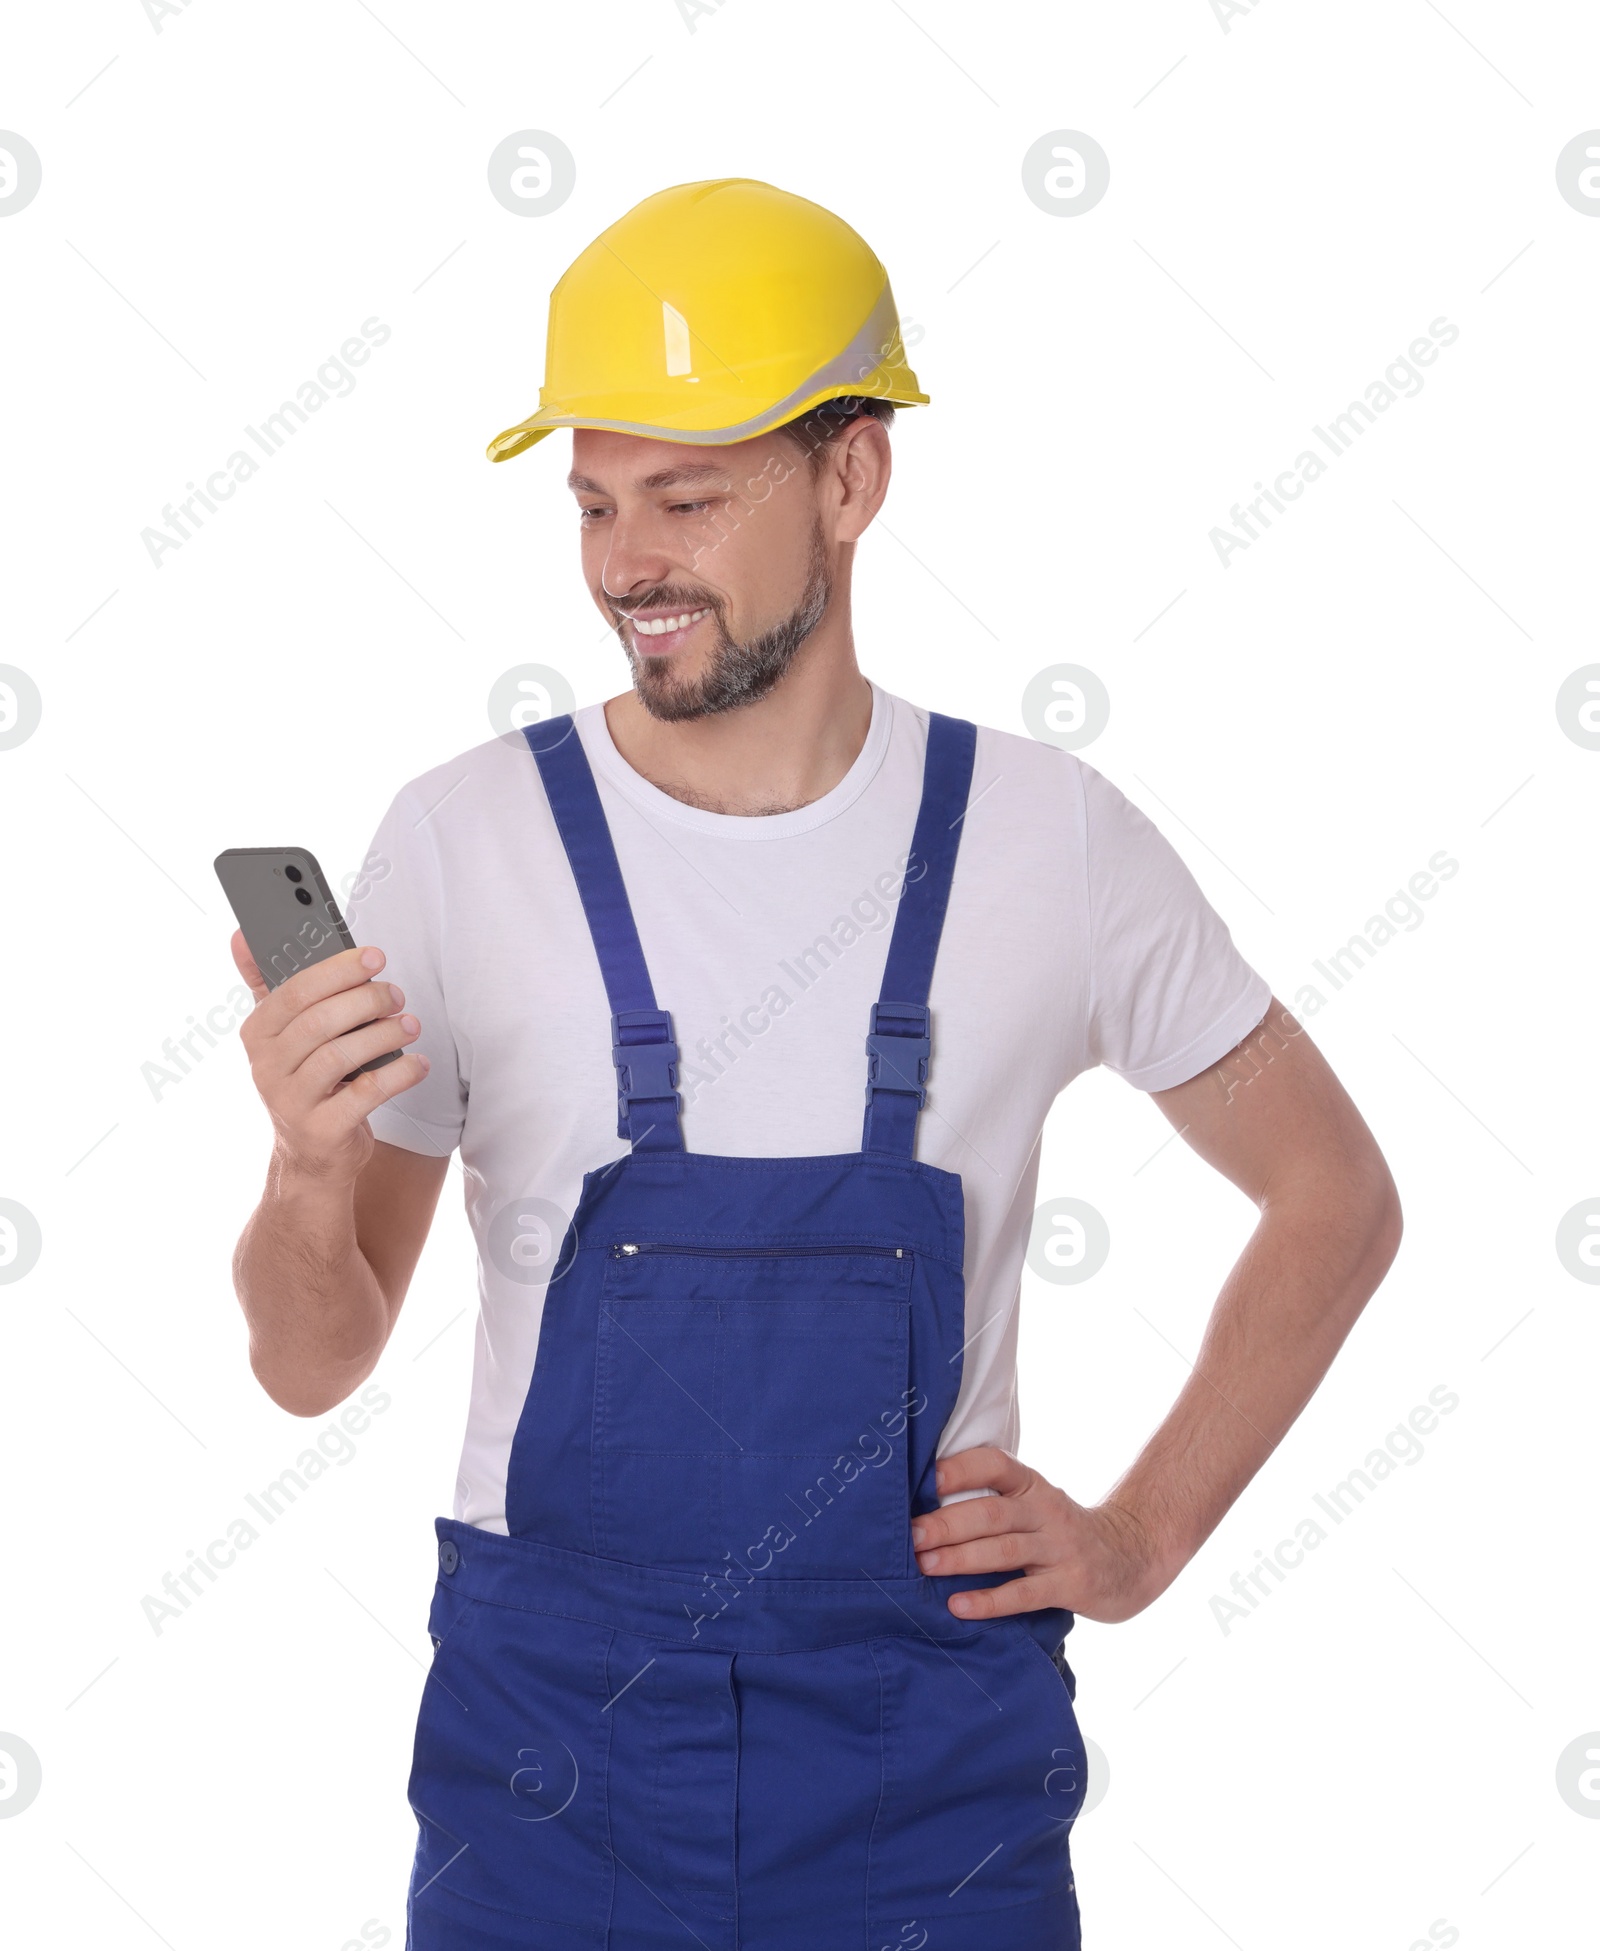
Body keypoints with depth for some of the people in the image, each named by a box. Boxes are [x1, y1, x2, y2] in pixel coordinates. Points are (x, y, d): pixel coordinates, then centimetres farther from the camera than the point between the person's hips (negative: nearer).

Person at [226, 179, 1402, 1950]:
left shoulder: (1049, 839, -3)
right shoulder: (463, 839, -4)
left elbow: (1333, 1198, 11)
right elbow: (313, 1369, 0)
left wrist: (1143, 1537, 3)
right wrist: (310, 1177, -21)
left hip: (928, 1753, 0)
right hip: (553, 1744, 0)